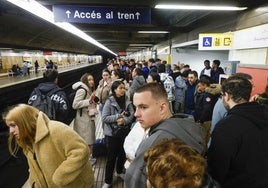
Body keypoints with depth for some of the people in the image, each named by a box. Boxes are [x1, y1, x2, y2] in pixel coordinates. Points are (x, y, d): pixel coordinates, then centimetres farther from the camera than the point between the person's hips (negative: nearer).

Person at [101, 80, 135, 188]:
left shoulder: (127, 101, -1)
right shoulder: (109, 101, -12)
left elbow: (132, 114, -4)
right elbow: (104, 118, -17)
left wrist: (124, 120, -20)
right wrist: (119, 116, -19)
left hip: (124, 132, 4)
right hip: (112, 133, -4)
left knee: (122, 154, 20)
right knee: (111, 157, 6)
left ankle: (119, 172, 46)